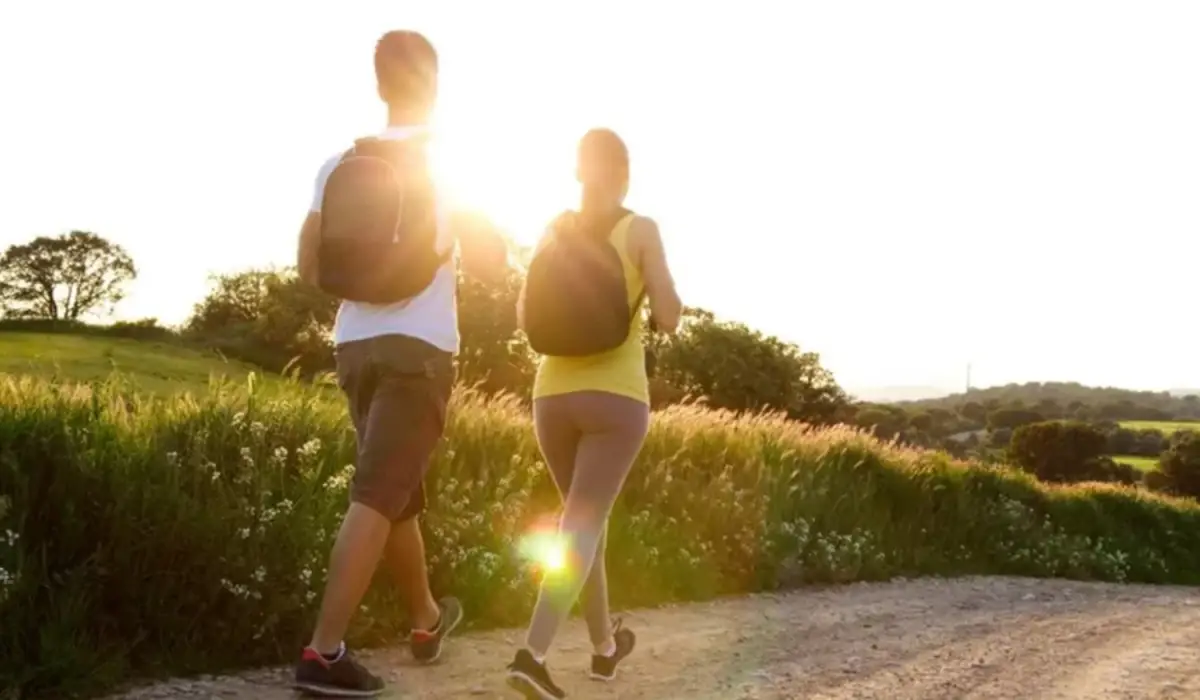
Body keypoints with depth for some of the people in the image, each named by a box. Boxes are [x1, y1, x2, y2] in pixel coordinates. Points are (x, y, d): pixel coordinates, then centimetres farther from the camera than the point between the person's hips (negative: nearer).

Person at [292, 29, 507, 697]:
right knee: (377, 497, -8)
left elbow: (309, 267, 9)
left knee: (401, 492, 19)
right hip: (419, 350, -5)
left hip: (356, 347, 5)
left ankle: (427, 618, 36)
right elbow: (489, 265, -5)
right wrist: (488, 227, 15)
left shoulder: (340, 164, 6)